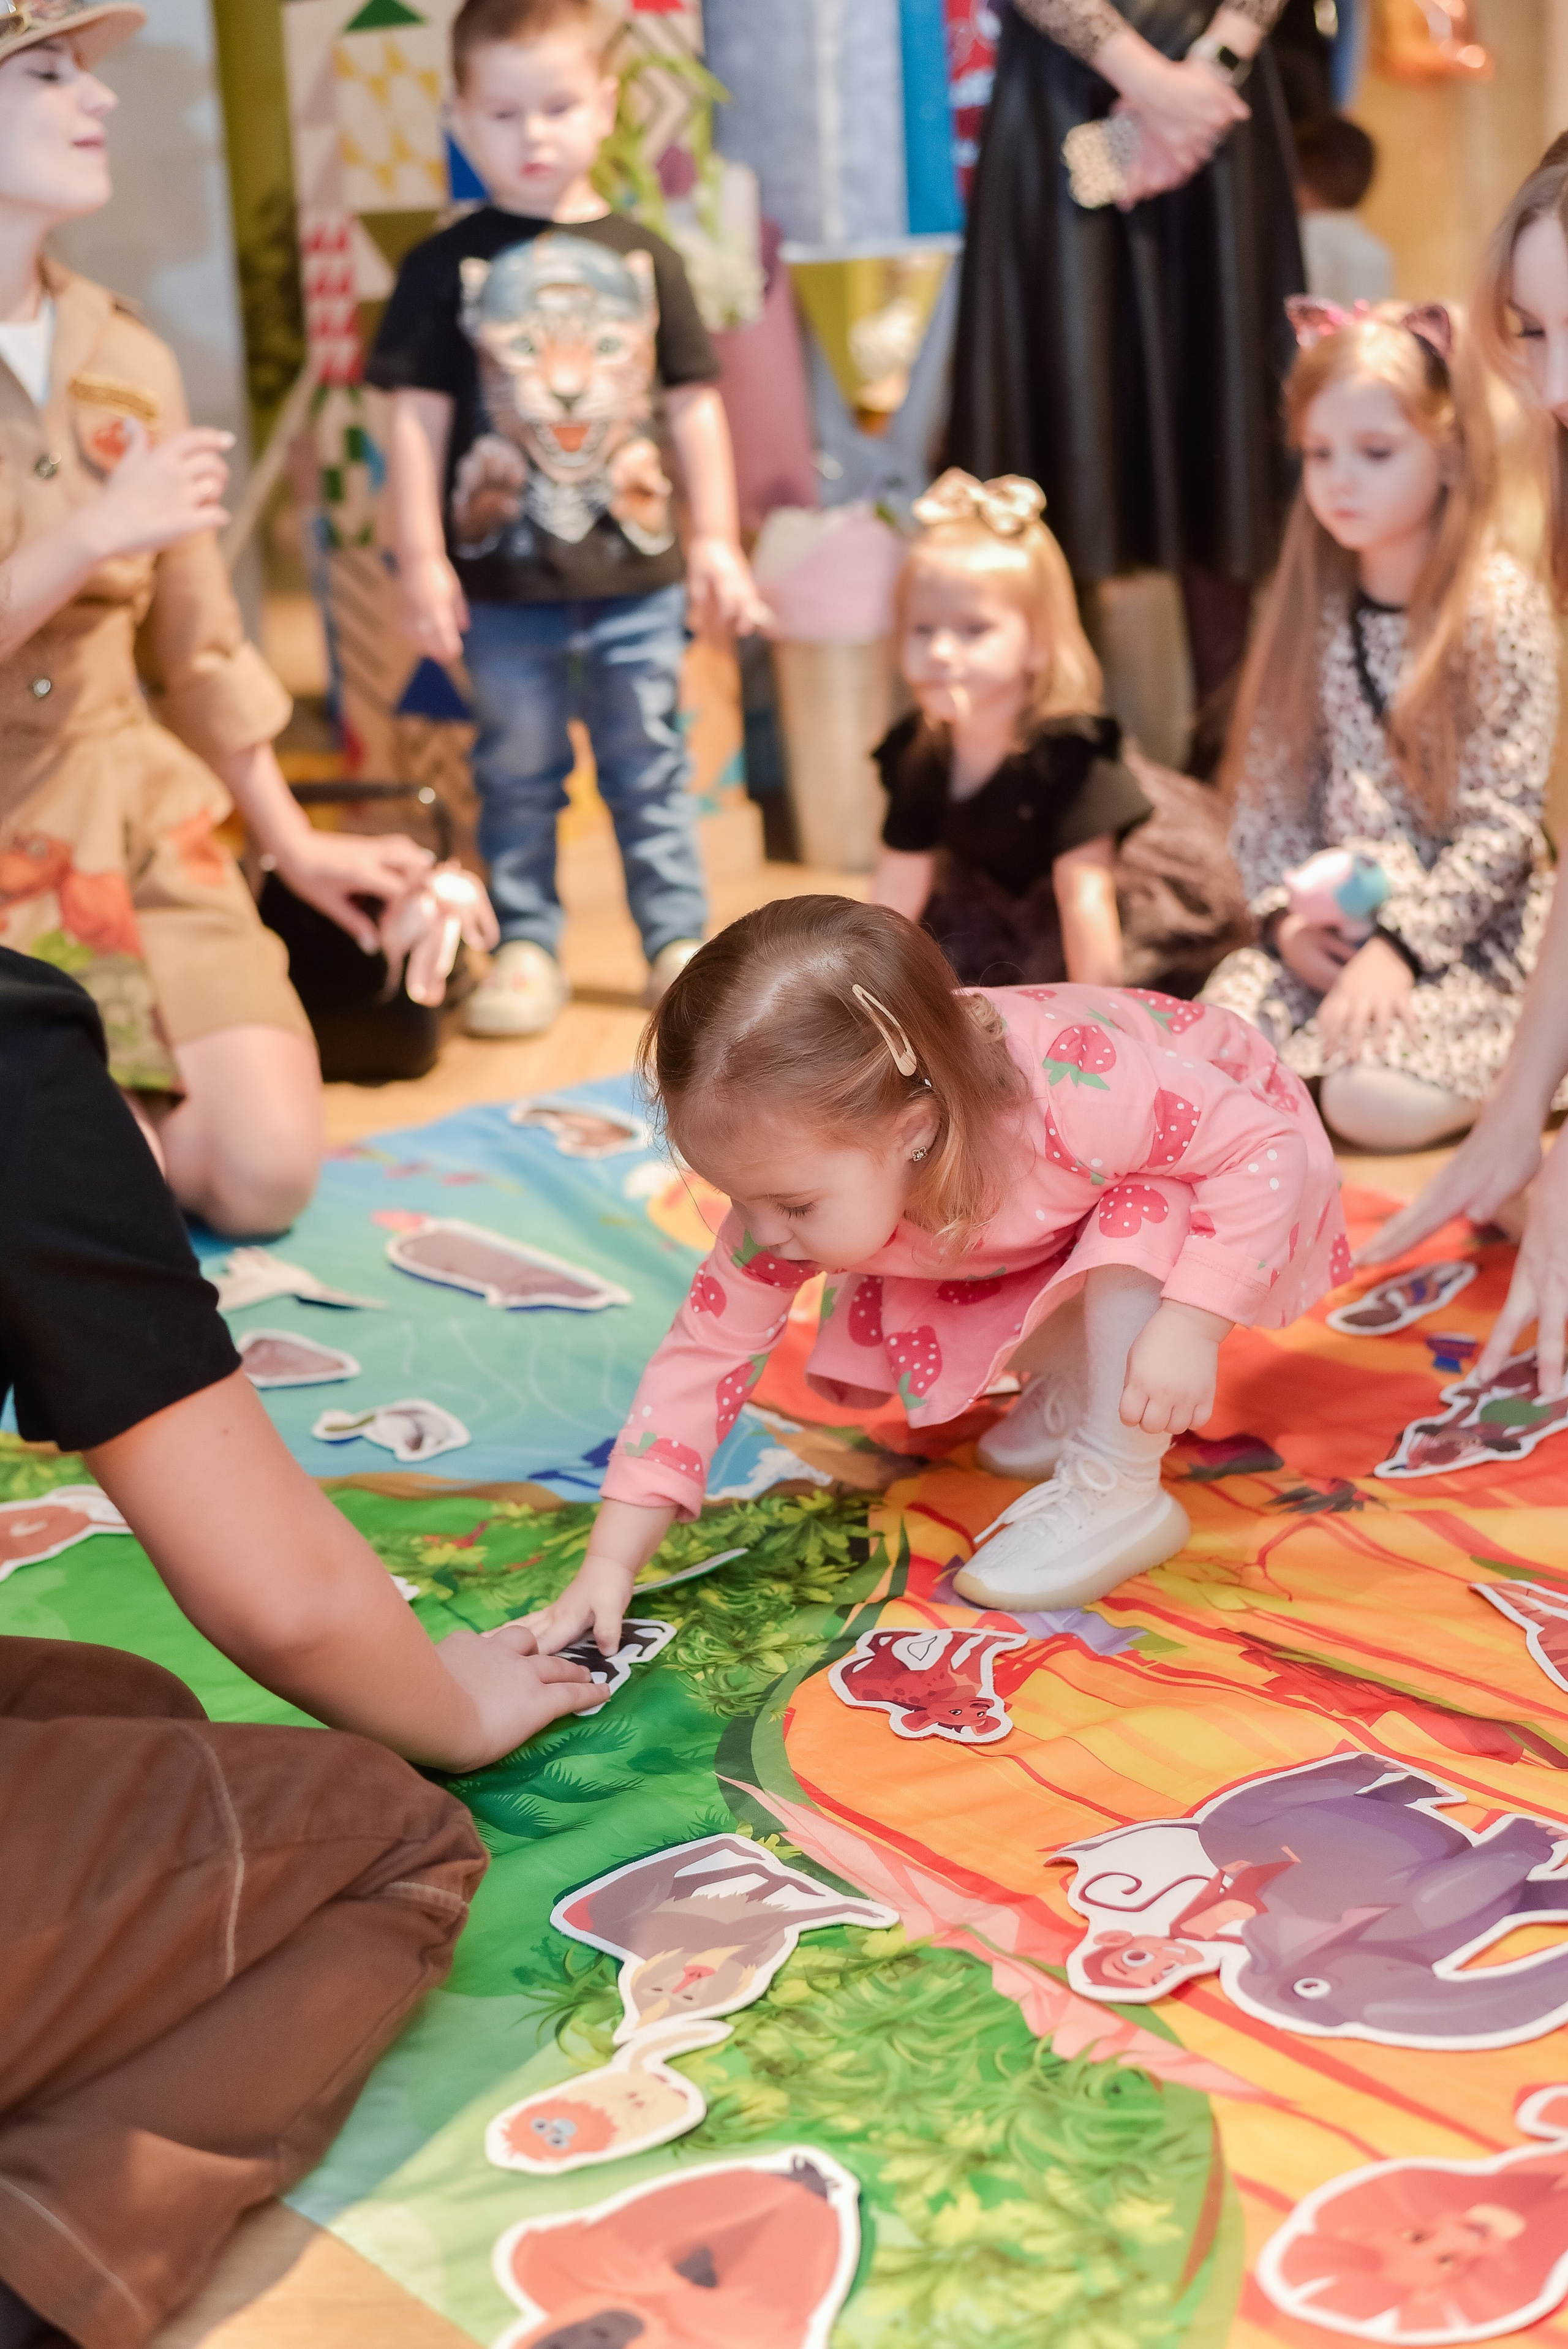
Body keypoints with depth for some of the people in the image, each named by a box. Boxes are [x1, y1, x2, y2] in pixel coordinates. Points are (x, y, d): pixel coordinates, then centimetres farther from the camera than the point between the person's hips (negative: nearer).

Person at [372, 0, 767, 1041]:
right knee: (517, 775, 9)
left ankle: (680, 939, 19)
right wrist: (422, 558, -7)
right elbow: (417, 416, -2)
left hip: (638, 578, 1)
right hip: (505, 585, -1)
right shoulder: (446, 268, -2)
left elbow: (694, 405, 8)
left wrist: (718, 543, 5)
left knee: (652, 769, 10)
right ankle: (526, 946, 19)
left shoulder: (643, 257, 5)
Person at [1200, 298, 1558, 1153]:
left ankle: (1524, 1060, 4)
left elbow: (1503, 823, -13)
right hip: (1332, 917, 4)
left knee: (1375, 1103, -25)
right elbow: (1269, 793, 6)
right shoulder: (1311, 611, 5)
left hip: (1471, 929, -4)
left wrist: (1400, 944, -20)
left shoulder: (1502, 609, -10)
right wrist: (1285, 916, -9)